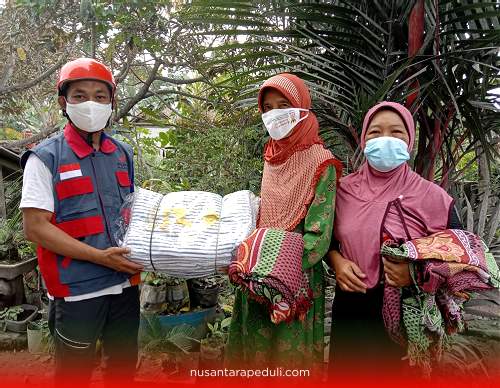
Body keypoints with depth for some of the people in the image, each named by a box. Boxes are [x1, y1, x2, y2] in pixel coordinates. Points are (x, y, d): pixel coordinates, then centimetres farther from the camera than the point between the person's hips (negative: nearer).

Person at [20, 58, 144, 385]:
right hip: (78, 291, -5)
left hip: (126, 284, 5)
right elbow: (35, 227, -13)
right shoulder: (46, 158, -8)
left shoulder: (123, 154, 8)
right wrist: (100, 257, -19)